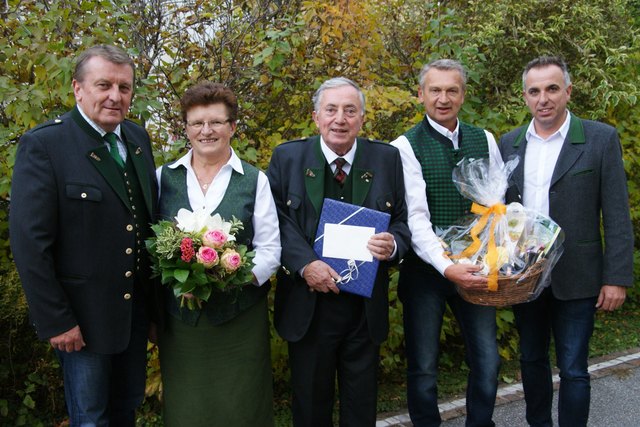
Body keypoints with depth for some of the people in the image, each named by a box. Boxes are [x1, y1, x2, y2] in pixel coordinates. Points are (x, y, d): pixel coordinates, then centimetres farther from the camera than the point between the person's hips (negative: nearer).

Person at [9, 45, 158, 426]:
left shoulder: (139, 138, 4)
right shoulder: (43, 145, -16)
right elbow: (29, 242, -18)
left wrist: (157, 289, 10)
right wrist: (55, 321, -17)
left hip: (137, 308, 6)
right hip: (83, 315, -6)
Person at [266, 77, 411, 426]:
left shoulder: (387, 159, 1)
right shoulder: (287, 157, -2)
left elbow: (403, 220, 3)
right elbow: (277, 219, -7)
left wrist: (392, 245, -19)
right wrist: (305, 264, -20)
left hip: (366, 307, 1)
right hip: (308, 304, -1)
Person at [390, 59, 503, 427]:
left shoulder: (485, 140, 6)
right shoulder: (406, 147, -8)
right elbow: (415, 217, -17)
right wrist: (446, 267, -28)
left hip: (475, 268, 4)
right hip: (426, 269, -3)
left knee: (487, 361, 11)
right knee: (424, 367, 8)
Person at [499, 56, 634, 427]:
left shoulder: (601, 139, -6)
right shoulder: (509, 143, 5)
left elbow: (617, 216, -8)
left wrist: (617, 278, -11)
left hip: (575, 278, -4)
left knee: (573, 370, 5)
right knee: (532, 360, 18)